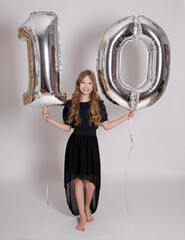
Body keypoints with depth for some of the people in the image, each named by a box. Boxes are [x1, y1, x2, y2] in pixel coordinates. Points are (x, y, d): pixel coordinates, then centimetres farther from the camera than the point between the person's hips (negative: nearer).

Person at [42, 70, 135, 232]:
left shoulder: (98, 104, 2)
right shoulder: (71, 104, 2)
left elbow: (106, 125, 6)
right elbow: (67, 127, 7)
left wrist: (125, 117, 3)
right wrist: (49, 119, 0)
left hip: (91, 144, 0)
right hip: (75, 144, 0)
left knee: (90, 183, -1)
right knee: (78, 180, 4)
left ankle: (87, 208, 32)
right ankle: (82, 217, 23)